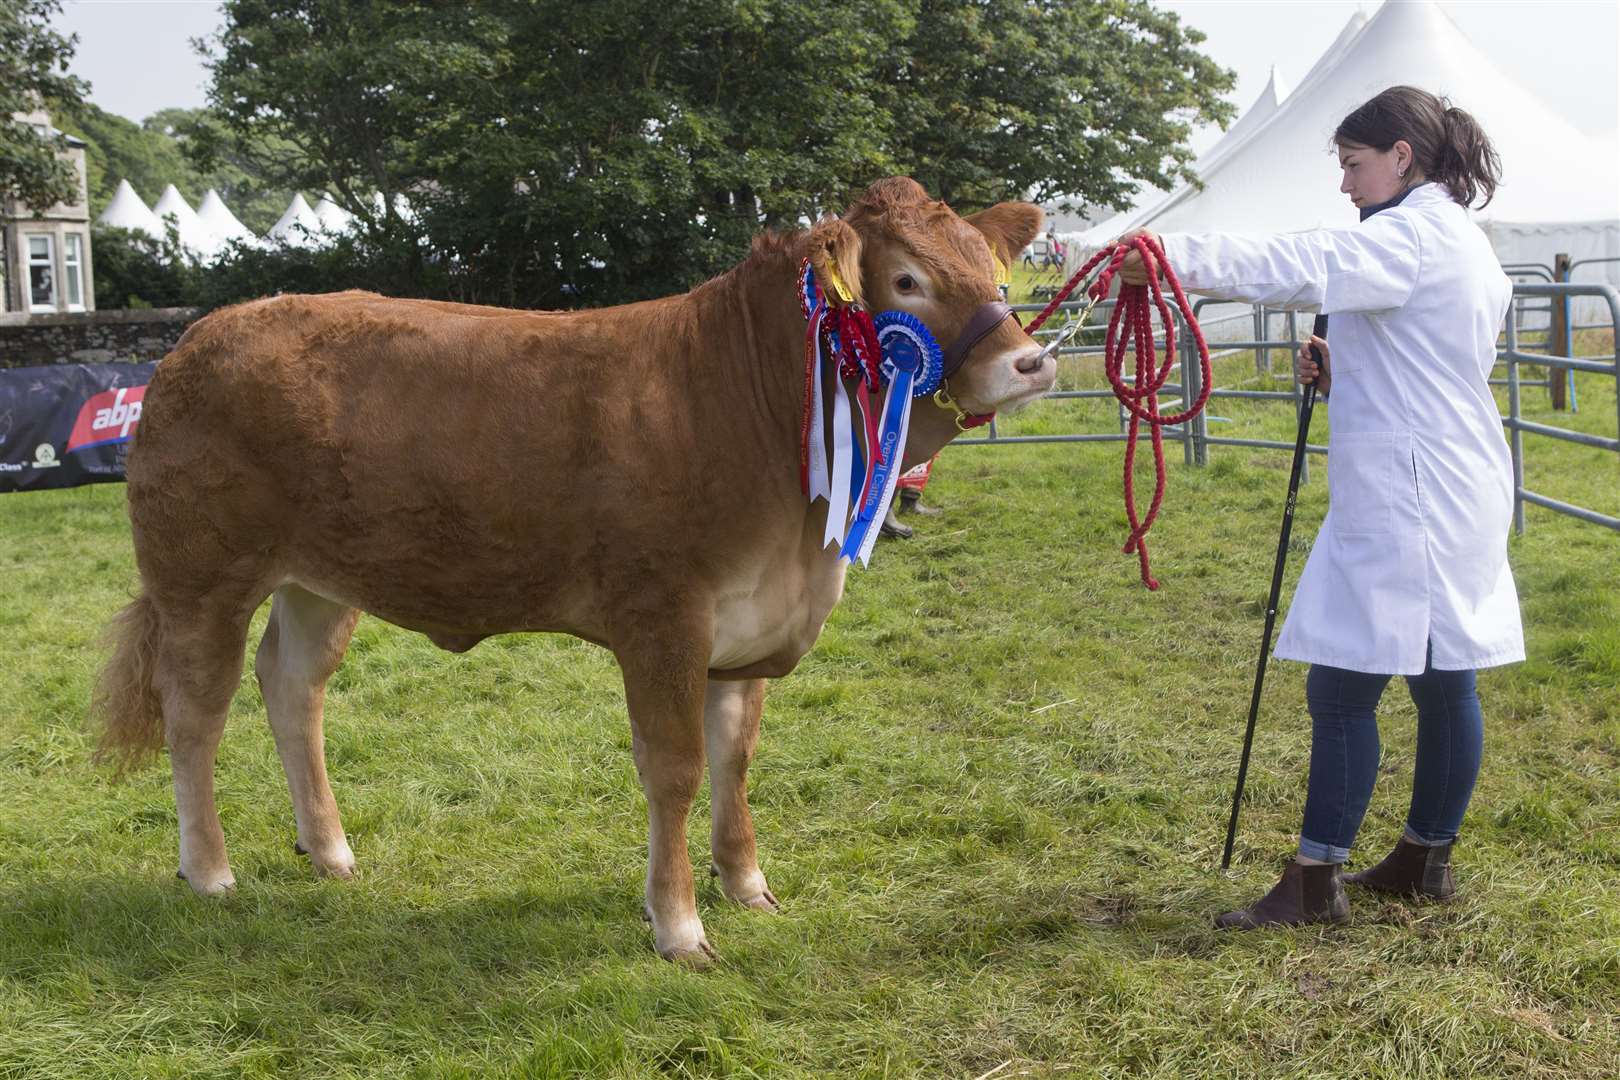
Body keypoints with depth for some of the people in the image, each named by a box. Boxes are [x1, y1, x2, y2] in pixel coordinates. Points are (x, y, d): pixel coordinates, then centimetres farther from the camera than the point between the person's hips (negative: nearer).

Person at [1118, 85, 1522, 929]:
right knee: (1443, 683, 14)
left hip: (1404, 503, -10)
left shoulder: (1411, 236, -13)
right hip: (1460, 490, 10)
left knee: (1341, 687, -6)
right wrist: (1343, 375, 10)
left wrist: (1174, 256, -36)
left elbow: (1295, 267, -29)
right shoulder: (1465, 245, 19)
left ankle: (1315, 882, -2)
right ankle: (1426, 860, 23)